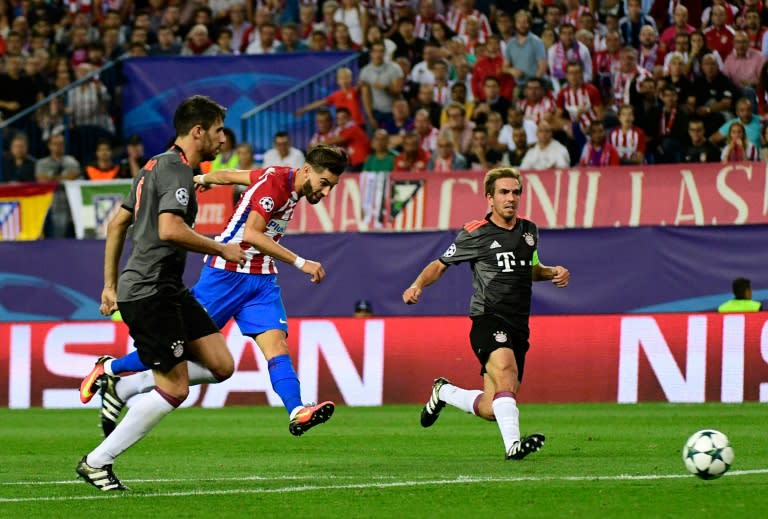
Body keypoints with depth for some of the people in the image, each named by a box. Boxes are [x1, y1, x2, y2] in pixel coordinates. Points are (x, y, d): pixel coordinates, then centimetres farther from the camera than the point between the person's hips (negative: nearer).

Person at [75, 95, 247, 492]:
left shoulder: (157, 166, 18)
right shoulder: (177, 170, -13)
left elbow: (117, 224, 22)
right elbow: (170, 229, -28)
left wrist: (110, 285, 24)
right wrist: (221, 249, -15)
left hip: (169, 290, 10)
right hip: (149, 292, -10)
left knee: (220, 365, 5)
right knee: (174, 389, -5)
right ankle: (97, 462, 3)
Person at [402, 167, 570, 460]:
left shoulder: (529, 231, 14)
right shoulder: (475, 234, -2)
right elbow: (440, 265, 7)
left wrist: (553, 272, 10)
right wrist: (417, 285, -11)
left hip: (518, 327, 6)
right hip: (487, 320, -6)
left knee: (491, 410, 4)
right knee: (505, 370, -35)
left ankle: (444, 392, 33)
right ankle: (512, 444, -46)